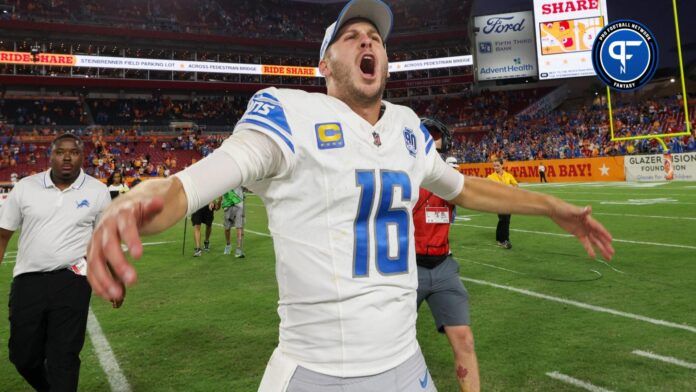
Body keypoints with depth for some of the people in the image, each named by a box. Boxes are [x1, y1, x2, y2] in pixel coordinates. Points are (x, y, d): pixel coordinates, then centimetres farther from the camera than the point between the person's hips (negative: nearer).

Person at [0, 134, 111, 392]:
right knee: (22, 356, 13)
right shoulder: (25, 187, 2)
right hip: (27, 281, 2)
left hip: (72, 283, -2)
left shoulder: (98, 192, 0)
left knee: (64, 357, 3)